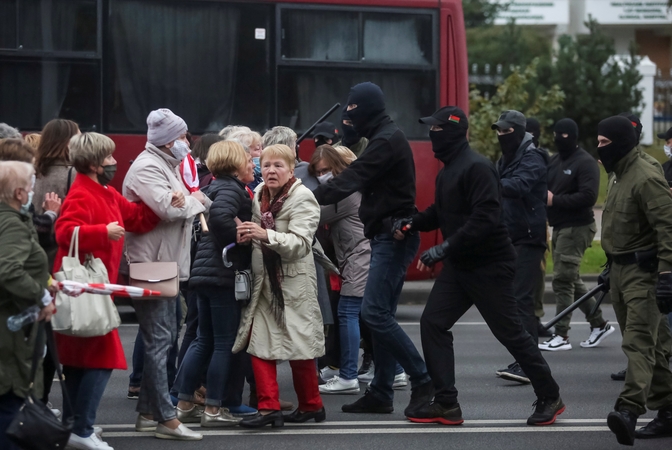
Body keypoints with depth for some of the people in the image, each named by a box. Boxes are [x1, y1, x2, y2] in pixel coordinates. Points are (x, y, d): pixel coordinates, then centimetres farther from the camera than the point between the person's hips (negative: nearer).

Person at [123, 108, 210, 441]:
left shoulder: (167, 166, 18)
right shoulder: (146, 168, -14)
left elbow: (181, 205, 18)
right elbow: (168, 207, -27)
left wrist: (195, 200, -4)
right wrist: (195, 200, -8)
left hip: (167, 265, 11)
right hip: (150, 266, -11)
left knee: (163, 339, 15)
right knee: (159, 341, -9)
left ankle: (147, 412, 21)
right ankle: (166, 419, -9)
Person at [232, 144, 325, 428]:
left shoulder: (302, 199, -11)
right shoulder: (259, 195, 9)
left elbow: (301, 243, -21)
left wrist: (265, 234, -34)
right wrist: (246, 236, -3)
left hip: (293, 282, -6)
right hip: (264, 280, 6)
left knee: (298, 347, 2)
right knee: (258, 342, -3)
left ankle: (311, 405, 18)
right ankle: (269, 408, -2)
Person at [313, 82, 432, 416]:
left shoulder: (387, 141, -14)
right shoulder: (386, 138, 19)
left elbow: (350, 181, -21)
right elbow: (356, 178, 15)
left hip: (393, 235, -11)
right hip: (387, 236, 11)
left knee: (374, 312, -14)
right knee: (380, 314, 10)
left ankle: (422, 381, -10)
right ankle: (381, 393, 12)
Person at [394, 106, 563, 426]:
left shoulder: (477, 168, -19)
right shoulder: (448, 170, 12)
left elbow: (484, 219, -28)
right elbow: (442, 212, 21)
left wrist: (444, 248, -30)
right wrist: (412, 223, 2)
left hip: (489, 265, -10)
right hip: (459, 266, 10)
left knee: (510, 333, -1)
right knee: (432, 324, 0)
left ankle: (549, 398, 15)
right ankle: (446, 403, 4)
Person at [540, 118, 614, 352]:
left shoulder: (585, 163, -11)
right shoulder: (554, 160, 15)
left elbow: (588, 196, -21)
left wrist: (555, 200, -21)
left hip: (577, 228, -9)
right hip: (559, 227, 9)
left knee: (562, 279, -10)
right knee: (571, 280, 14)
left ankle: (561, 336, -6)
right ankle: (599, 324, 25)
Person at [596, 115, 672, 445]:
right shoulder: (619, 177, 15)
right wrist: (612, 269, 28)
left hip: (643, 272, -10)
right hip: (622, 270, 10)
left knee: (638, 341, -19)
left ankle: (629, 410, -33)